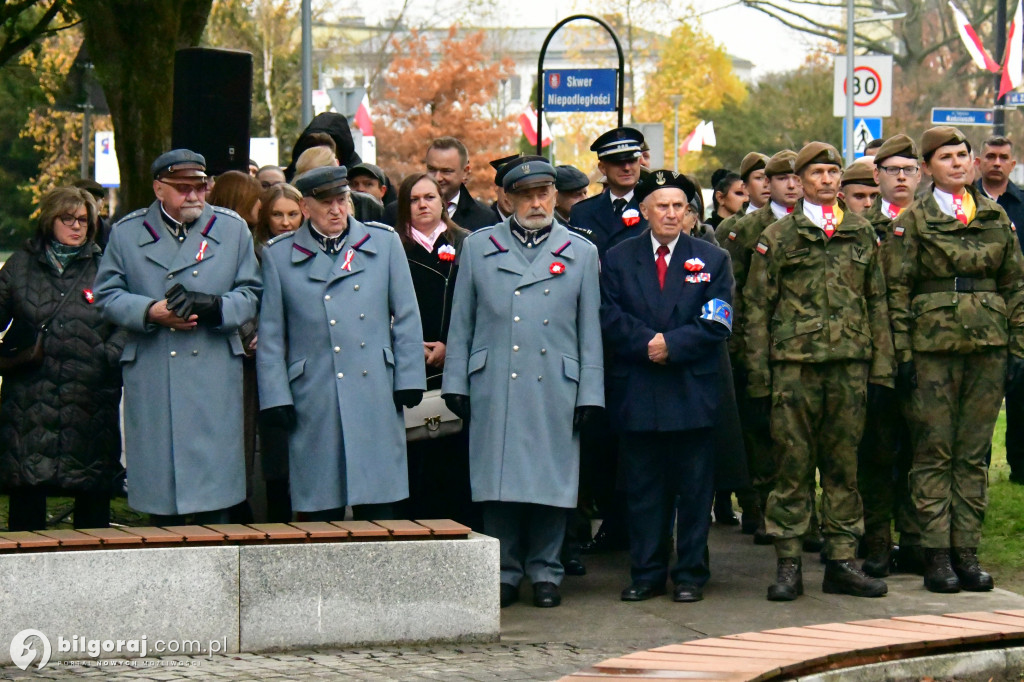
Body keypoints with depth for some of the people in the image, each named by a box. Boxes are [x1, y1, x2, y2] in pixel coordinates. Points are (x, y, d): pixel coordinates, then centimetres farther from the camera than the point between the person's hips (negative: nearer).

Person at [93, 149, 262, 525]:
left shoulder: (233, 229, 10)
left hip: (215, 379, 0)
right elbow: (107, 296, 7)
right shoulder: (126, 232, 8)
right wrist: (151, 312, -11)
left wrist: (212, 307, -13)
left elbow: (251, 294, 8)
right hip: (151, 378, 0)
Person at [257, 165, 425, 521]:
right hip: (314, 407, 0)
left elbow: (407, 319, 9)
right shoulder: (279, 255, 8)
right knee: (322, 515, 2)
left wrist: (408, 381, 2)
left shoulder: (385, 243, 9)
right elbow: (270, 335, 8)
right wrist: (276, 397, 1)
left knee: (379, 511, -1)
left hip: (375, 398, 0)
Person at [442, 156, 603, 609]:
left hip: (555, 391, 0)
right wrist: (456, 383, 4)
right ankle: (504, 572, 10)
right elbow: (461, 322, 11)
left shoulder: (580, 253, 10)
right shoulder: (478, 247, 10)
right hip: (493, 391, 0)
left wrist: (589, 394, 3)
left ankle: (545, 572, 12)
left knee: (551, 482, 1)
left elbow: (590, 330, 9)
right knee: (498, 484, 0)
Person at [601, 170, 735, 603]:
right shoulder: (618, 259, 10)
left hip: (693, 393, -1)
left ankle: (691, 575, 9)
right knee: (642, 489, 4)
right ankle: (646, 574, 12)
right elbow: (609, 318, 0)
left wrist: (671, 345, -13)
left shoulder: (713, 260, 8)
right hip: (637, 394, 1)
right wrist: (648, 343, -14)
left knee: (694, 489, 2)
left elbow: (716, 324, -2)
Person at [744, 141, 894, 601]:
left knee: (843, 465, 6)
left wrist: (882, 366, 7)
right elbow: (756, 310, 4)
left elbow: (877, 304, 14)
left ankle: (841, 561, 12)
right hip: (794, 365, -2)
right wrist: (758, 377, -1)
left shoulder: (861, 235, 12)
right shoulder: (777, 237, 4)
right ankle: (788, 564, 4)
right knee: (793, 466, -1)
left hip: (850, 365, 3)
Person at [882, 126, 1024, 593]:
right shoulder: (912, 221, 1)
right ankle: (936, 554, 3)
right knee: (933, 454, -1)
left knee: (973, 454, 5)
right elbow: (897, 291, -1)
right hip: (933, 348, -3)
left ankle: (966, 551, 10)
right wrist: (903, 354, -7)